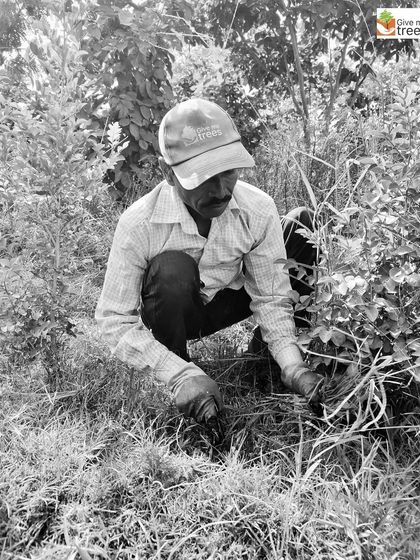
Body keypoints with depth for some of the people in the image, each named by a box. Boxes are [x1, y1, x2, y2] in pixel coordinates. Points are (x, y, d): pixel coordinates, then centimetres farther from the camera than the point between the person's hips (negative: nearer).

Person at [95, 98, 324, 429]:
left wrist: (292, 364, -33)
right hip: (172, 314, -2)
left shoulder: (258, 209, -23)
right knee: (172, 268, -39)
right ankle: (180, 385, -14)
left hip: (227, 301, 3)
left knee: (305, 228, -16)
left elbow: (270, 297, -17)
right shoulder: (140, 223, -31)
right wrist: (181, 374, -38)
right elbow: (114, 320, -28)